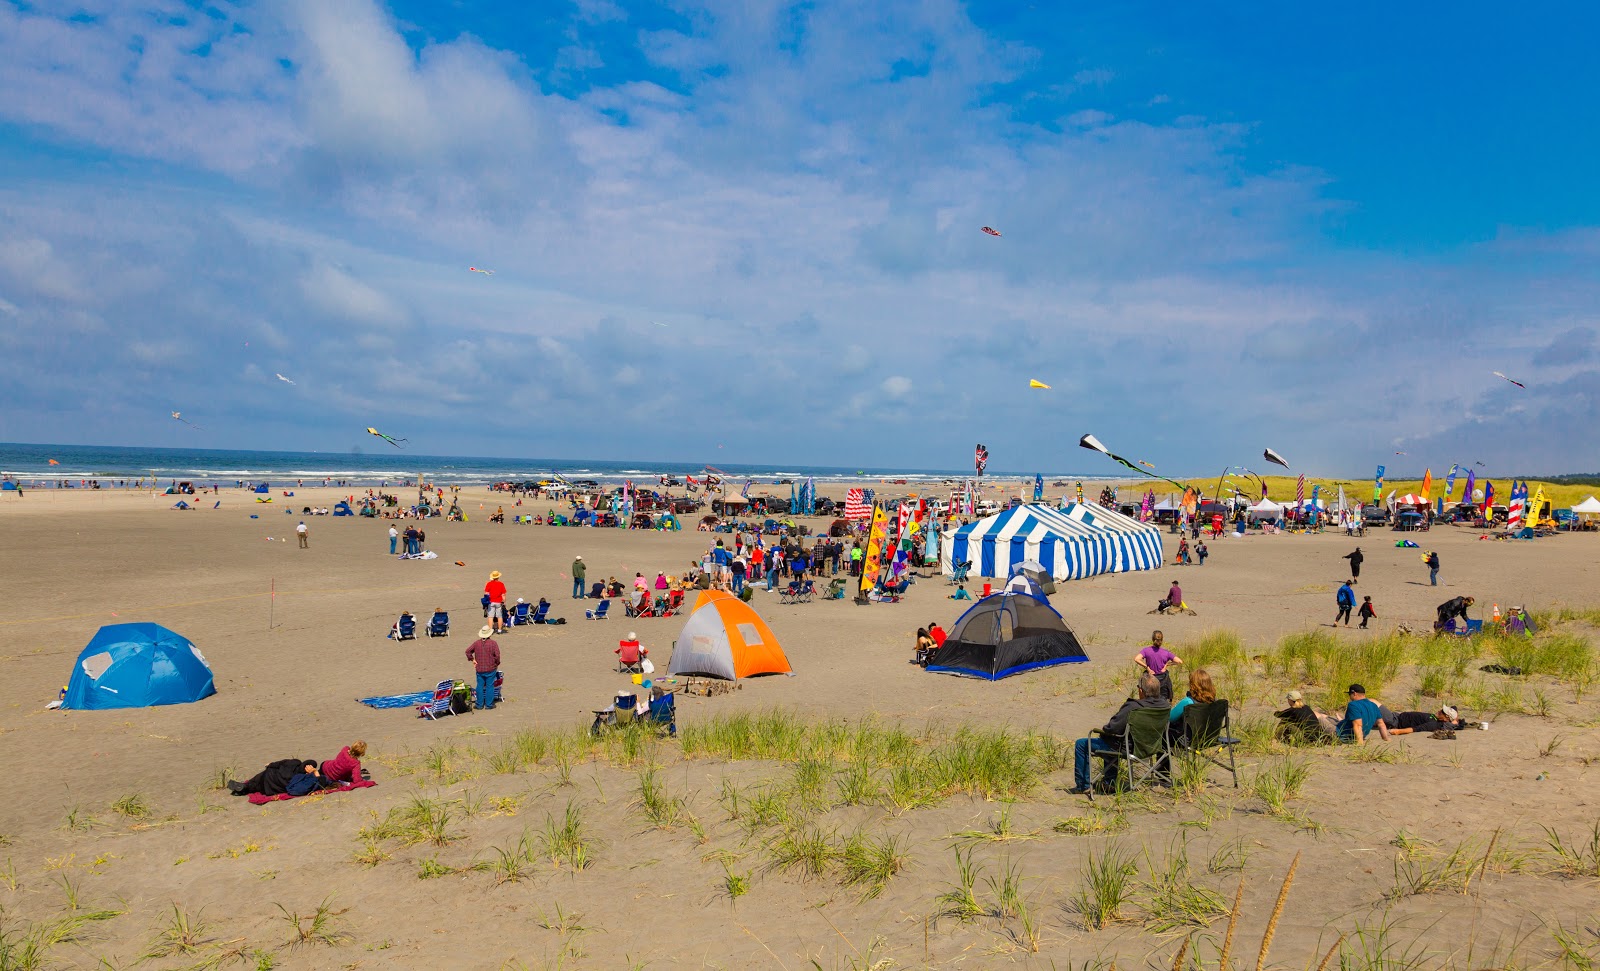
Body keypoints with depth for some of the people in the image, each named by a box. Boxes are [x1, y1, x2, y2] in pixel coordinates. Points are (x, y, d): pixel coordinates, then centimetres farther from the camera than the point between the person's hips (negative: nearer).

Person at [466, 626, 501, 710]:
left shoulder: (476, 643, 0)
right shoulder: (493, 643, -9)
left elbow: (468, 651, -3)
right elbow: (497, 655, -14)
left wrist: (472, 659, 6)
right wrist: (497, 664, 2)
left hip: (479, 669, 3)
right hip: (490, 669, -3)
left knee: (480, 686, 10)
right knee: (490, 686, 4)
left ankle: (479, 704, 15)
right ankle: (489, 704, 8)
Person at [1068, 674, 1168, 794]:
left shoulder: (1132, 707, -31)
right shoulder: (1163, 703, -9)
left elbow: (1111, 728, -27)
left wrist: (1103, 730, -3)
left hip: (1126, 748, -8)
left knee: (1081, 744, 6)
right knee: (1110, 740, 38)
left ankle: (1083, 786, 14)